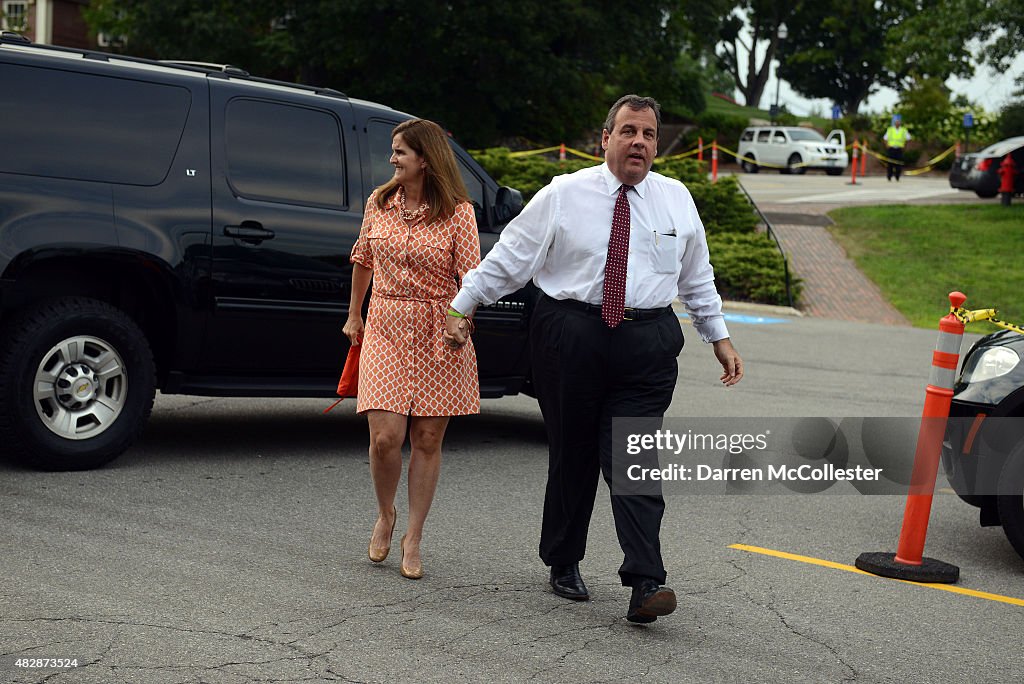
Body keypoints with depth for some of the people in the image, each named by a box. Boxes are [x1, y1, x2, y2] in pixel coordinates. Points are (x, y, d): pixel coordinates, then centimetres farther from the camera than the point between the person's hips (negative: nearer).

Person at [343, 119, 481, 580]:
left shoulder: (457, 211, -5)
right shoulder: (379, 203, 7)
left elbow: (471, 275, -8)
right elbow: (363, 261, 20)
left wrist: (463, 318, -25)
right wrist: (354, 315, 25)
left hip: (438, 335, -2)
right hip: (385, 330, 2)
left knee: (427, 439, 4)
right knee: (385, 437, -9)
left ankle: (413, 538, 18)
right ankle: (385, 516, 20)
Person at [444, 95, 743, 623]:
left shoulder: (676, 200, 10)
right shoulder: (563, 195, 1)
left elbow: (697, 277, 20)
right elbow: (508, 257, 4)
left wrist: (719, 337, 20)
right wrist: (460, 306, 1)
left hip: (646, 343, 1)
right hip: (570, 336, -1)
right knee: (571, 455, 8)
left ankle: (645, 583, -13)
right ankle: (563, 563, 26)